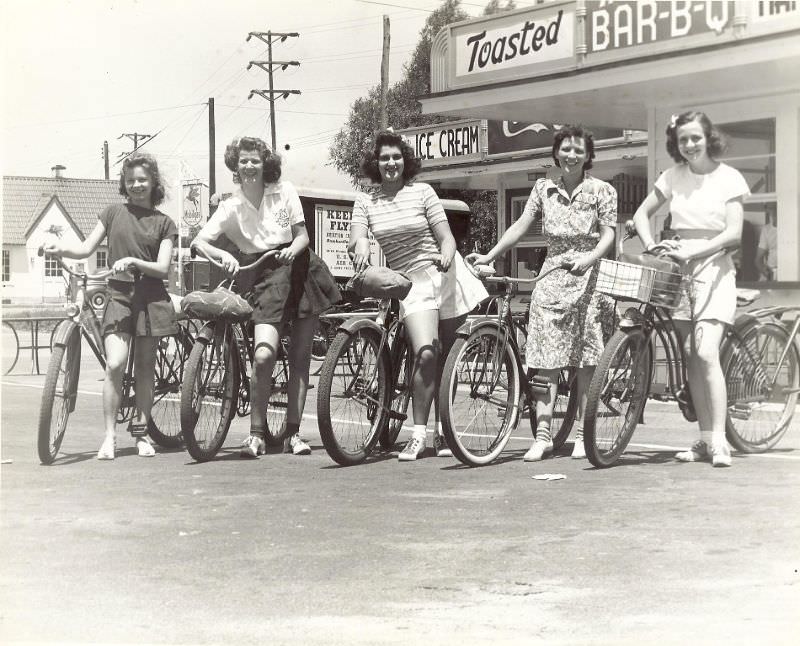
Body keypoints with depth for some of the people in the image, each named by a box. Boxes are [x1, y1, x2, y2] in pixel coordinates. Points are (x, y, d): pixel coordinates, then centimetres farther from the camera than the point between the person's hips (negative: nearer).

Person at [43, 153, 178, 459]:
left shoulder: (164, 223, 7)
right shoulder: (114, 212, 9)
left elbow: (162, 268, -2)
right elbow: (86, 248, 4)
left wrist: (133, 262, -19)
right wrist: (60, 248, -15)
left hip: (150, 296, 1)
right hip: (119, 295, -1)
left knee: (144, 366, 7)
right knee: (115, 364, -16)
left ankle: (141, 432, 20)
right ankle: (109, 436, -11)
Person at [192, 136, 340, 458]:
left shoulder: (284, 192, 4)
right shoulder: (231, 206, 1)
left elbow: (302, 235, 5)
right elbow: (199, 241, -8)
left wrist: (294, 249, -18)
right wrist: (223, 255, -28)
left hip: (300, 271, 2)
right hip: (267, 280, -1)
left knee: (300, 358, 2)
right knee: (263, 355, -20)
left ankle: (292, 431, 11)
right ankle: (257, 433, -6)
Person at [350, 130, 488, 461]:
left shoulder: (422, 192, -2)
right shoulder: (365, 202, 4)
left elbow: (446, 237, -4)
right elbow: (355, 237, -9)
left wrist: (447, 256, -25)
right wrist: (360, 243, -32)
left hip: (445, 275, 0)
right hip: (411, 284, 0)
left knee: (447, 359, 3)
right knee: (426, 355, -19)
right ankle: (418, 433, -12)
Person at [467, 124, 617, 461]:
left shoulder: (601, 190, 3)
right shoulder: (543, 188, 11)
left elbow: (608, 233, -4)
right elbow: (521, 225, 7)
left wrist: (588, 258, -22)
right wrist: (489, 256, -2)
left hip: (588, 277, -2)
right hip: (552, 277, 2)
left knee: (585, 361, 1)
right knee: (547, 360, -5)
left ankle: (582, 436, 9)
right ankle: (542, 435, -5)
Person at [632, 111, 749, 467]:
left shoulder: (729, 178, -3)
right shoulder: (673, 177, 7)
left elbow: (733, 233, -10)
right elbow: (641, 214, 12)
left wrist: (691, 251, -20)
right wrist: (651, 245, -6)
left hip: (713, 267, -4)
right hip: (678, 268, 4)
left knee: (706, 353, -17)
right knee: (690, 357, 3)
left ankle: (719, 441, -17)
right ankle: (704, 439, 9)